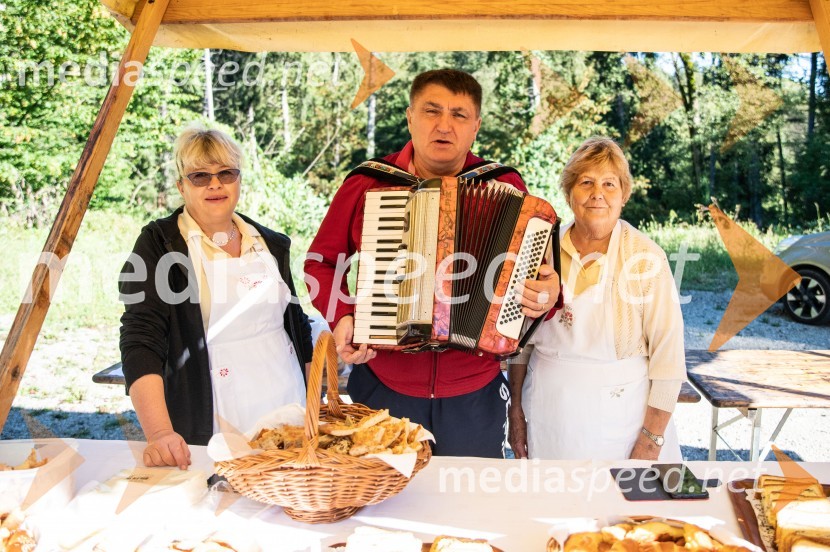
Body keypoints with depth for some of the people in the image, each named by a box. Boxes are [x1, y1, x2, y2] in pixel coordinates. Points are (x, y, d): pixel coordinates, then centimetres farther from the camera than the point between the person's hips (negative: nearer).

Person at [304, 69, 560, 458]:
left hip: (475, 396, 0)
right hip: (381, 389, 0)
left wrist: (548, 295, -16)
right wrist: (340, 316, -11)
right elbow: (321, 261, 6)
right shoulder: (366, 185, -4)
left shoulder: (506, 189, -3)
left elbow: (540, 273, 7)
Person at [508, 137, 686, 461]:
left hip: (620, 418, -2)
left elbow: (668, 355, -10)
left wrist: (652, 440, -11)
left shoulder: (645, 258, -11)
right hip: (548, 417, 3)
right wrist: (516, 410, 7)